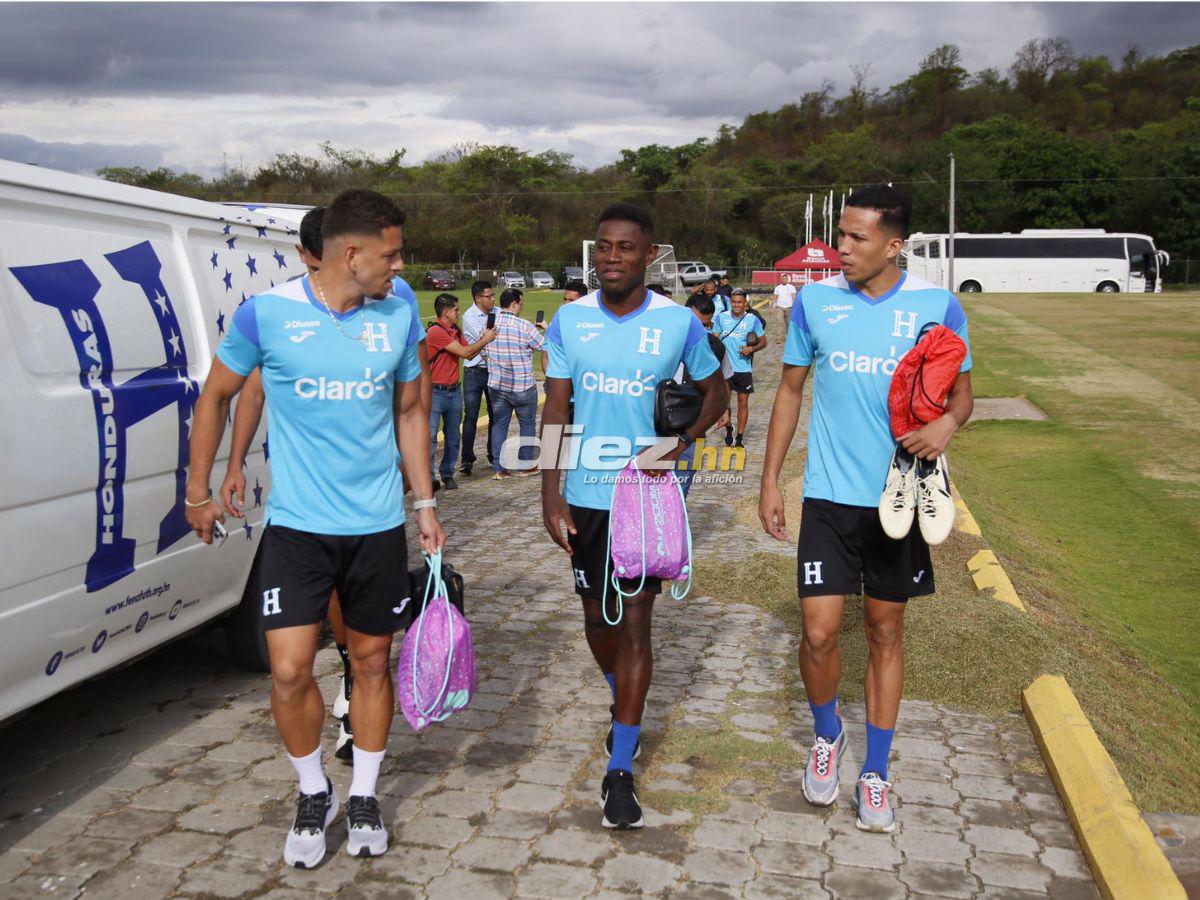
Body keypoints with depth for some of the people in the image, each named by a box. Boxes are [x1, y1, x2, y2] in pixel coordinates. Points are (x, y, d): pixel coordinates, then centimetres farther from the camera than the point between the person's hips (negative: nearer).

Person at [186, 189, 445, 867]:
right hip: (297, 525, -2)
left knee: (372, 660, 11)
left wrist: (426, 503, 8)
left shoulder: (399, 315, 1)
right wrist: (199, 490, 8)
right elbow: (217, 396, 5)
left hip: (378, 524, 2)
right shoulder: (267, 312, -8)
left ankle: (365, 796, 31)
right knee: (290, 670, -4)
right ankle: (314, 793, 24)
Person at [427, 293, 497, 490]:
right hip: (435, 392, -8)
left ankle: (448, 474, 22)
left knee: (452, 438, 11)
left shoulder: (456, 330, 11)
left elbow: (469, 354, 16)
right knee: (430, 436, -10)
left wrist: (484, 339, 6)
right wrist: (485, 340, -4)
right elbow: (464, 352, -16)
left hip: (454, 391, 8)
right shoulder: (435, 332, -16)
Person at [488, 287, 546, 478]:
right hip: (524, 386, -4)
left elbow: (484, 353, 10)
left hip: (497, 385, 4)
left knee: (499, 425, 12)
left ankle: (498, 468, 11)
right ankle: (526, 466, 19)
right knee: (527, 425, 12)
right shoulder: (524, 326, -16)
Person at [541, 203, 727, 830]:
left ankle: (620, 770, 7)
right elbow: (555, 409, 3)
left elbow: (715, 392, 7)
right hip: (585, 494, 3)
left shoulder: (679, 323, -6)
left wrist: (681, 441, -12)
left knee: (634, 622, -2)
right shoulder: (569, 321, 0)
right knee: (596, 616, 15)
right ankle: (623, 704, 46)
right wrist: (550, 495, -3)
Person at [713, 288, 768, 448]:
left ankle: (740, 439, 13)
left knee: (743, 403, 3)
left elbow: (763, 342, 5)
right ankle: (728, 429, 30)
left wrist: (752, 348, -15)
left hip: (744, 368, -1)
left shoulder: (753, 319, -2)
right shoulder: (721, 318, 1)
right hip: (724, 367, 1)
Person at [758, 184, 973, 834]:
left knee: (886, 631, 10)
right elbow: (790, 391, 7)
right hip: (829, 495, 0)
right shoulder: (814, 301, -1)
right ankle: (827, 734, 27)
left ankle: (874, 773, 26)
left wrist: (947, 423, -18)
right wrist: (770, 481, 4)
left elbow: (960, 392, 7)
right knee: (819, 632, -4)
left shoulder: (938, 306, -3)